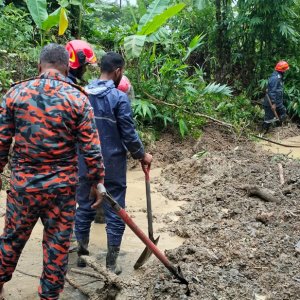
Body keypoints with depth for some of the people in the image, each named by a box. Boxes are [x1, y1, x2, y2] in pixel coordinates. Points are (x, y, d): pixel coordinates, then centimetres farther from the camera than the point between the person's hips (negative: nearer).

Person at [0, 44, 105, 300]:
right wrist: (98, 181, 3)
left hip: (23, 184, 2)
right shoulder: (78, 98, -7)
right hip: (62, 186, -2)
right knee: (57, 246, 13)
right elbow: (91, 148, -7)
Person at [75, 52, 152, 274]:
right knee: (115, 214, 6)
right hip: (112, 165, -5)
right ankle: (111, 264, 14)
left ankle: (81, 254, 28)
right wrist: (142, 155, 4)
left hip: (86, 164, 5)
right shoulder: (119, 98, -14)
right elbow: (129, 134, -12)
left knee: (85, 208, 17)